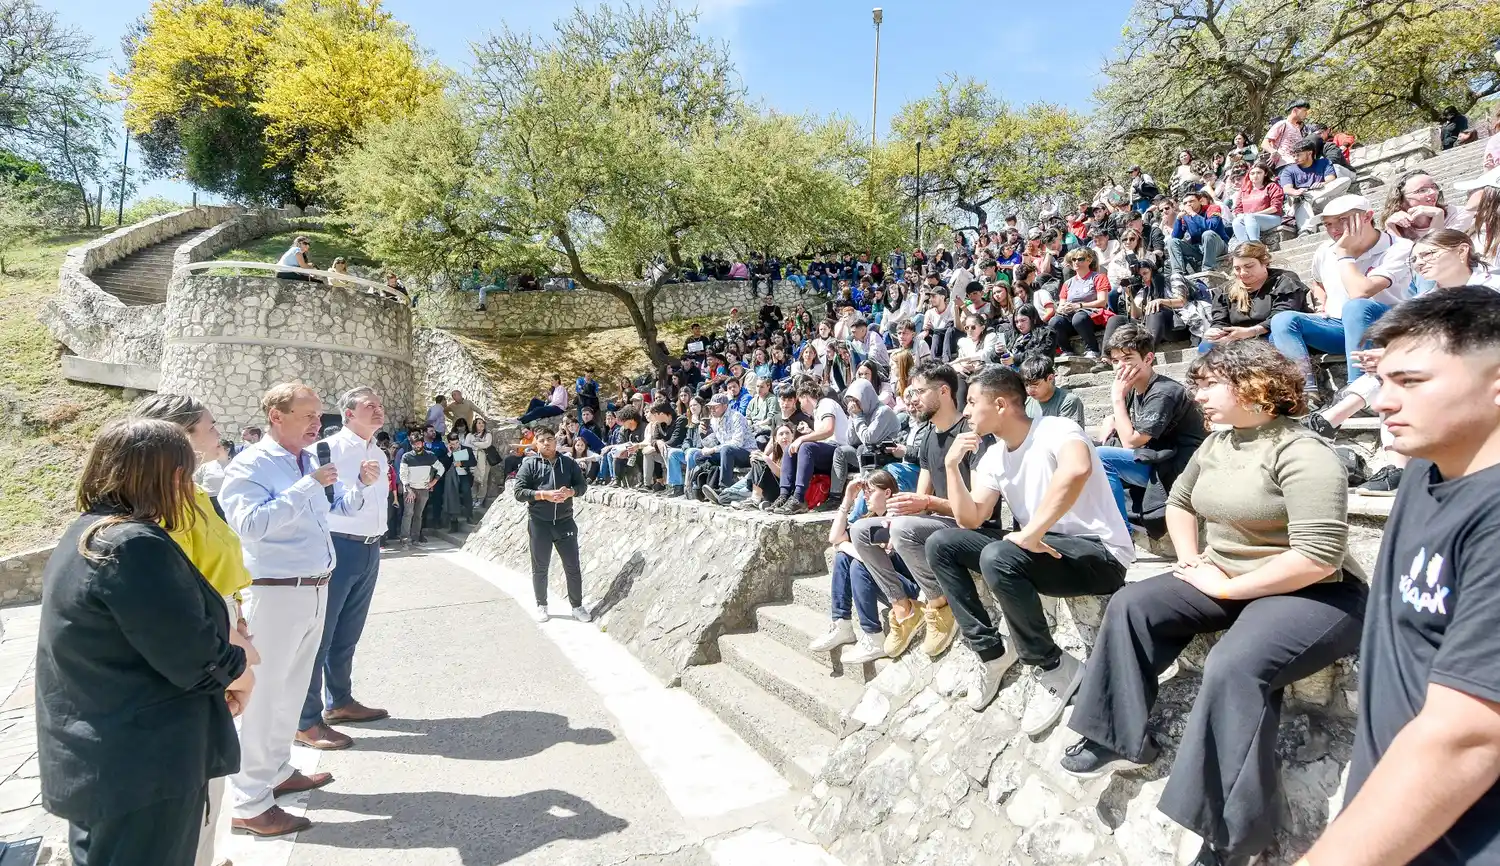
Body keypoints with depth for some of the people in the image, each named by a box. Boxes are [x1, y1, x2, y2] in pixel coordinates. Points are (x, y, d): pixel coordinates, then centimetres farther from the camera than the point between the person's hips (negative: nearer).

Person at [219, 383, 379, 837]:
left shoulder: (312, 461, 8)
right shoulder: (250, 465, -13)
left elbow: (344, 507, 19)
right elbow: (250, 524, -28)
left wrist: (361, 484, -2)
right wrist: (308, 486, -28)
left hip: (316, 591, 8)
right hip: (276, 593, -8)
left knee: (292, 687, 20)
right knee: (264, 692, 1)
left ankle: (277, 772, 37)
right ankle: (249, 803, 13)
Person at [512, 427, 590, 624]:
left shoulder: (568, 462, 5)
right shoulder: (529, 464, -2)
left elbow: (582, 484, 6)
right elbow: (519, 492, -8)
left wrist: (570, 492, -15)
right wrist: (544, 494, -21)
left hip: (565, 521, 2)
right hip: (539, 523, -1)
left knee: (573, 566, 5)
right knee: (540, 567, 10)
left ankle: (577, 606, 17)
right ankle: (541, 606, 26)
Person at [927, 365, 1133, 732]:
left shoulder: (1054, 430, -17)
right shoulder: (993, 457, 8)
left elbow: (1077, 469, -42)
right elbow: (970, 520, 4)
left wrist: (1030, 533, -38)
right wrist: (952, 466, -6)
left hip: (1100, 554, -8)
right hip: (1044, 546, 8)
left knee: (998, 558, -35)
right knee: (941, 544, -3)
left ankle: (1054, 669, -11)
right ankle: (992, 651, 5)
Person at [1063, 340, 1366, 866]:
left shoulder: (1301, 453, -20)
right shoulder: (1215, 445, 7)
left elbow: (1319, 557, -28)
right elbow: (1179, 501, 22)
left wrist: (1228, 588, -20)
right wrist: (1191, 561, 5)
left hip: (1313, 594, -9)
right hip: (1224, 579, 9)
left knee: (1234, 667, -34)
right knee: (1132, 605, -7)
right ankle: (1121, 738, 0)